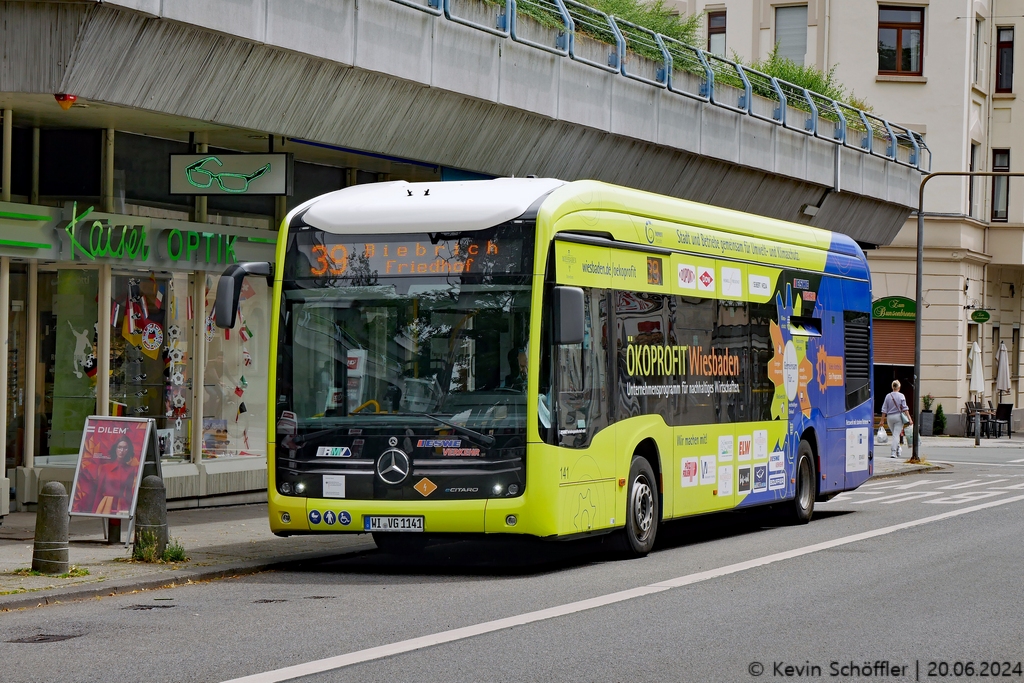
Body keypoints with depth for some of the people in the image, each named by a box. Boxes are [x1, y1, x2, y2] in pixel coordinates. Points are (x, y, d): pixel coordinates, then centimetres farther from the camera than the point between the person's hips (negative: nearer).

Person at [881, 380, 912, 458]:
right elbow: (905, 408, -11)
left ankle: (898, 449, 27)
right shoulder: (901, 396, -6)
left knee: (894, 434, 19)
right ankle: (893, 452, -9)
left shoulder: (888, 396, 1)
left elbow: (884, 410, 3)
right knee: (896, 435, -3)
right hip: (898, 416, -2)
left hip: (890, 417, 3)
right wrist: (909, 419, -10)